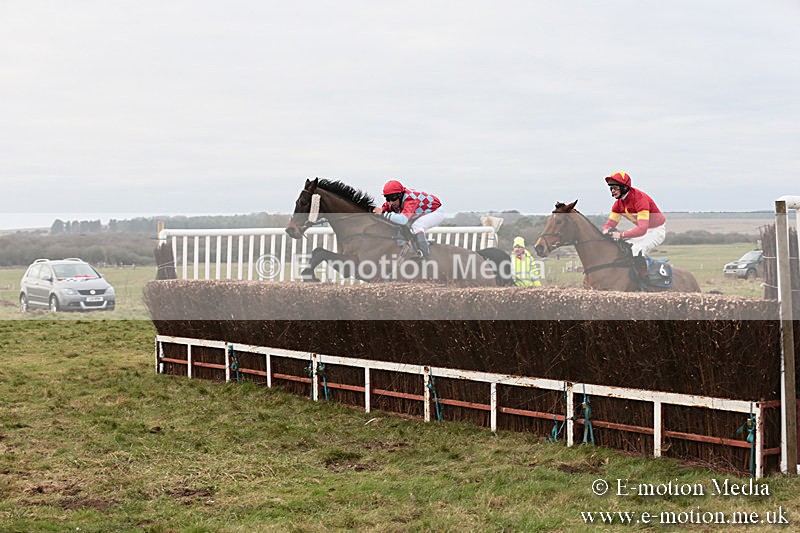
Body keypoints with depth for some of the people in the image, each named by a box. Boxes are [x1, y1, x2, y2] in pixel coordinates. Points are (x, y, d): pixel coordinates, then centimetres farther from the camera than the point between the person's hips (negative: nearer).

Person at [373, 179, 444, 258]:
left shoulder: (410, 199, -37)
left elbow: (403, 219, -52)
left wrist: (383, 214, -50)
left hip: (436, 211, -9)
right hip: (424, 213, 9)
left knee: (416, 226, -32)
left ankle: (424, 255, -21)